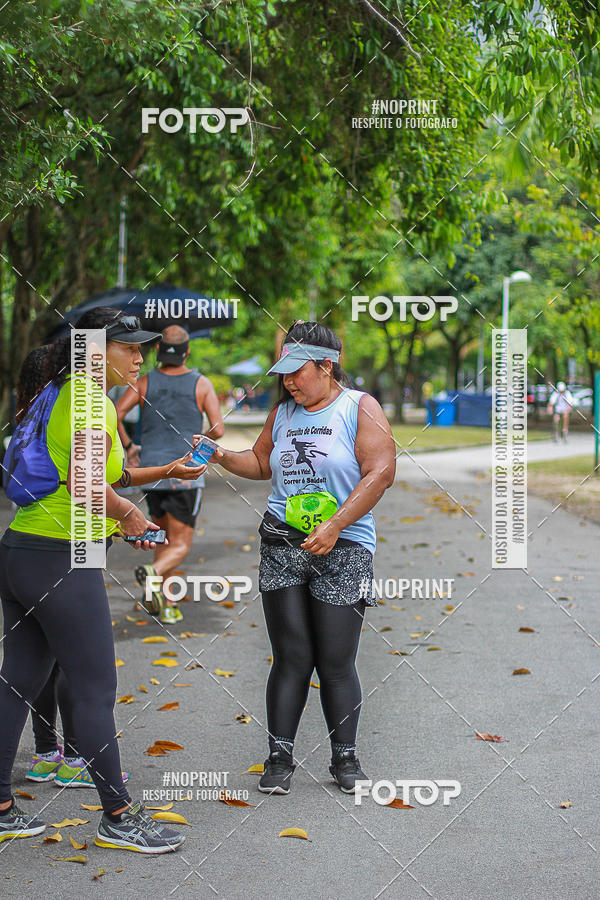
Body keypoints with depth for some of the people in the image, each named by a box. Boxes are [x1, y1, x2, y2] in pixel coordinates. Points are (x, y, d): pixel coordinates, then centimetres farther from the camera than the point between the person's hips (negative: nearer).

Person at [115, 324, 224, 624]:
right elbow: (218, 429, -9)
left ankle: (167, 603, 20)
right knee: (179, 546, 0)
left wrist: (126, 446, 7)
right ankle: (153, 573, -32)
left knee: (163, 534, 21)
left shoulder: (144, 382, 2)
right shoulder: (201, 384, -4)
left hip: (151, 471, 3)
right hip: (185, 474, -3)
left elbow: (113, 414, -9)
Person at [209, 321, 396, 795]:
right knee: (292, 657, 0)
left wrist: (334, 526, -17)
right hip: (283, 542, 3)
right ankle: (280, 758, 8)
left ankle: (345, 758, 15)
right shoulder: (283, 413, 14)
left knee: (336, 662, -1)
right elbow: (261, 463, 26)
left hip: (344, 548, -3)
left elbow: (381, 471, -11)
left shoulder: (359, 408, -2)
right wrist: (223, 457, 5)